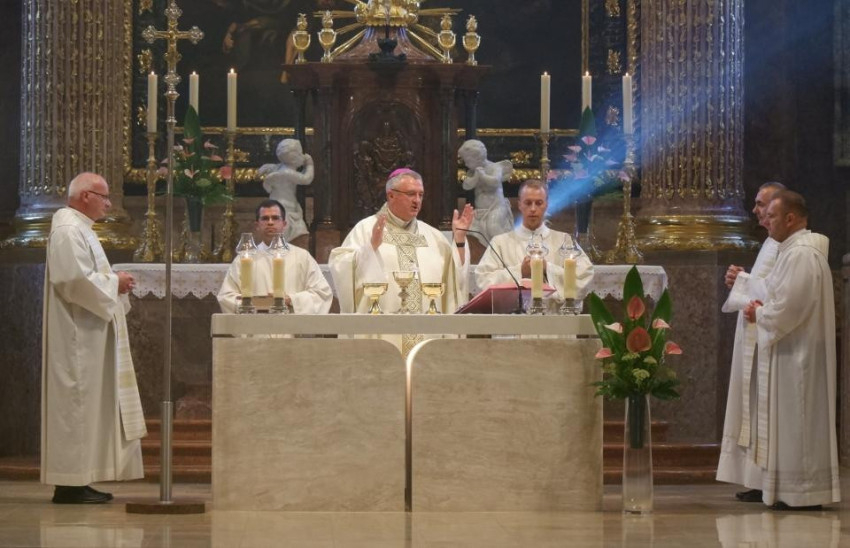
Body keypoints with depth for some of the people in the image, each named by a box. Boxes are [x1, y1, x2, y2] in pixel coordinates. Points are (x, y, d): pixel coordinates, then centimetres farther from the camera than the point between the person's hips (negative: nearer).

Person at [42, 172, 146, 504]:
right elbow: (74, 279, -24)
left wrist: (114, 283, 11)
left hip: (90, 337, 11)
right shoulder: (68, 231, -14)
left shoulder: (80, 230, 19)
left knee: (88, 404, 10)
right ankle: (69, 483, -7)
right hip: (77, 337, -11)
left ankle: (77, 481, 13)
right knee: (76, 402, -9)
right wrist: (114, 283, -13)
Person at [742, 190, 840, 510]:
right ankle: (806, 491, 16)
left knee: (795, 421, -6)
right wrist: (764, 309, 6)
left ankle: (800, 494, -2)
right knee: (797, 423, 12)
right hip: (793, 351, 10)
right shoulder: (799, 250, 15)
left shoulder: (800, 255, -18)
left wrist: (759, 314, -7)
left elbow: (788, 308, -24)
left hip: (796, 354, -10)